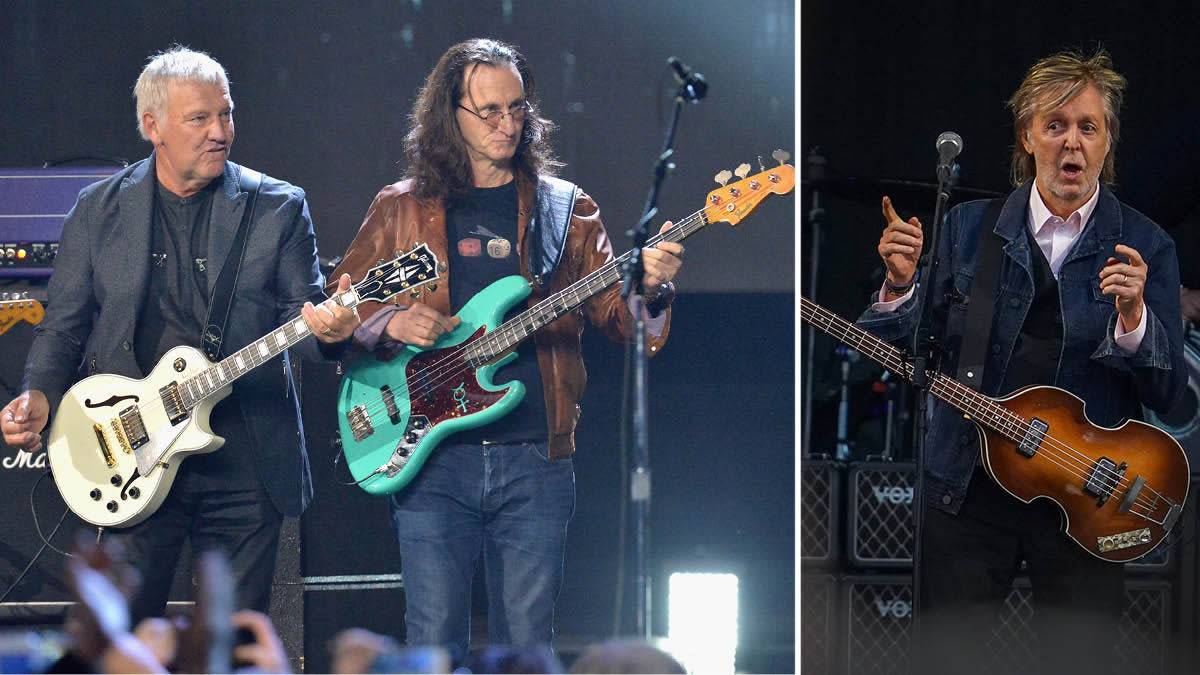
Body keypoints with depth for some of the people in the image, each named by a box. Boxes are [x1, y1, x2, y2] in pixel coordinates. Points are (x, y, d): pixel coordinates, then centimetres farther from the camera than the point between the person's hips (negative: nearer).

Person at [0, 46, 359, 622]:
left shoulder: (278, 207, 5)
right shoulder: (98, 209, 6)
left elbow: (303, 315, 3)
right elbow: (62, 328, 9)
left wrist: (329, 329, -21)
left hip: (243, 464, 0)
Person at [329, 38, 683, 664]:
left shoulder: (566, 210, 10)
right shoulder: (401, 208, 9)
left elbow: (617, 317, 4)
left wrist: (650, 289, -17)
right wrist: (388, 323, -9)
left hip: (536, 460, 1)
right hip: (433, 455, -1)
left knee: (526, 643, 2)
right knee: (434, 642, -4)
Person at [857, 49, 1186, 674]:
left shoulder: (1144, 246, 0)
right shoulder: (969, 226, 5)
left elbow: (1166, 391, -5)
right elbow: (909, 352, 5)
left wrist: (1132, 316, -22)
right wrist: (901, 286, -13)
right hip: (968, 484, 1)